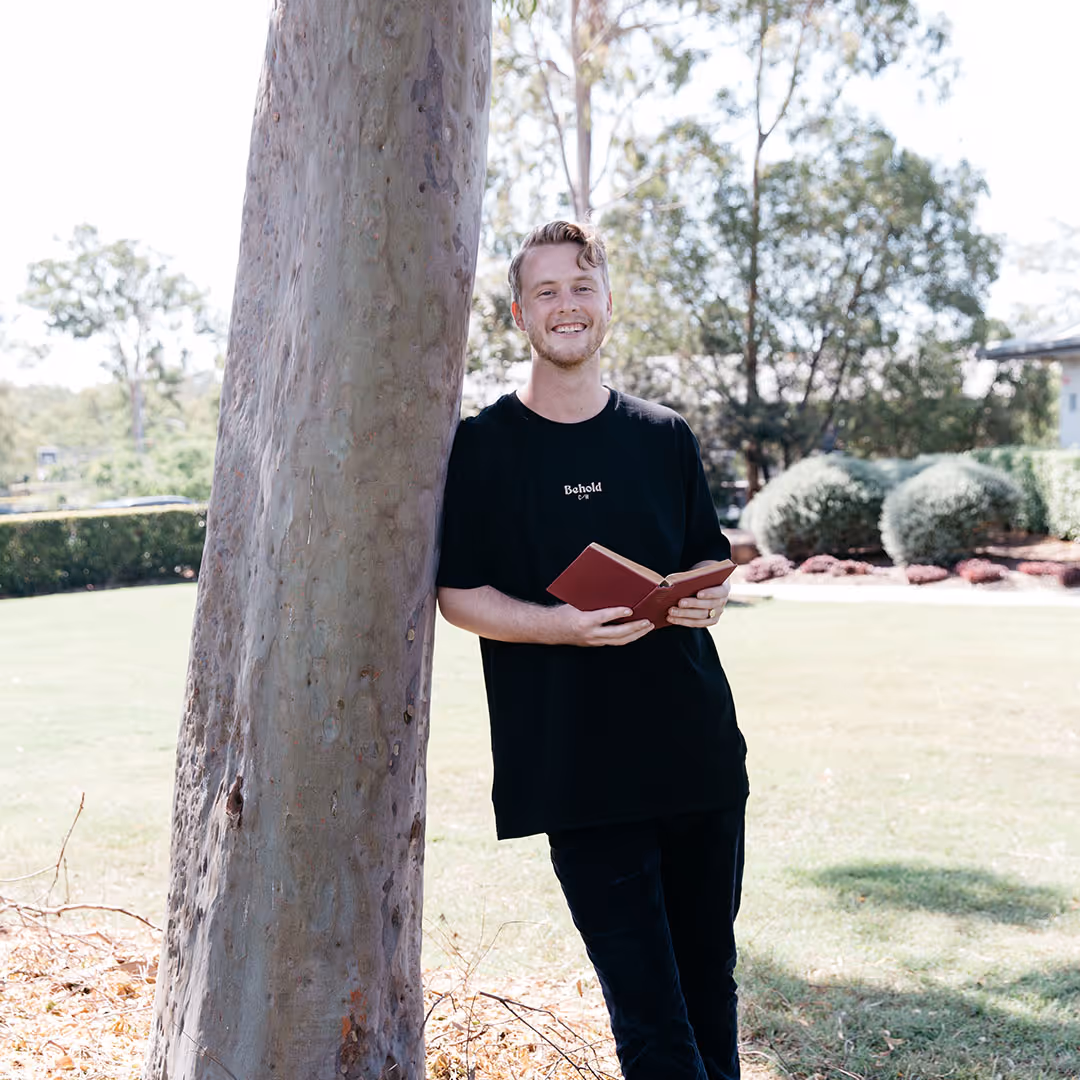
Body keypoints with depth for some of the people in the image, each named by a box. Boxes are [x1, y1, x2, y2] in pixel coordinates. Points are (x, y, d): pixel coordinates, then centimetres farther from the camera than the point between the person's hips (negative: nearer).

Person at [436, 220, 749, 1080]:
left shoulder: (665, 436, 11)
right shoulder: (482, 445, 2)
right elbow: (459, 595, 0)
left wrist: (708, 597, -7)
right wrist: (562, 625, -18)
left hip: (697, 746, 4)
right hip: (575, 771, -3)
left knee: (709, 986, 12)